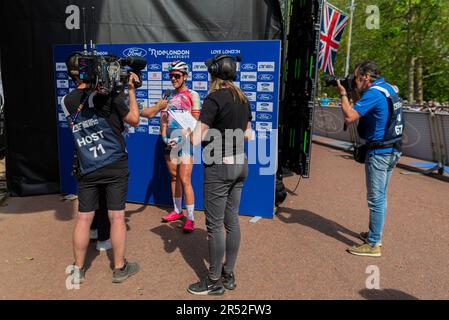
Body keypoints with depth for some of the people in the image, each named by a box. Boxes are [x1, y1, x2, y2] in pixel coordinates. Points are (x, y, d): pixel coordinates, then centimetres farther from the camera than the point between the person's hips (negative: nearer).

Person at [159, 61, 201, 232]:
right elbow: (163, 119, 13)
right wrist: (165, 137, -2)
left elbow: (195, 121, -7)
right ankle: (177, 211, 26)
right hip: (170, 141, 6)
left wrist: (181, 137, -14)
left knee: (185, 180, -9)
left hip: (185, 140, -6)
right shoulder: (168, 96, 14)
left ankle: (190, 218, -2)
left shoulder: (192, 95, -2)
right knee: (174, 177, 12)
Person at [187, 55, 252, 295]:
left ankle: (214, 282, 16)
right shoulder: (243, 98, 8)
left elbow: (196, 140, -17)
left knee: (214, 225, 3)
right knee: (232, 220, 15)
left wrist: (192, 128, 4)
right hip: (240, 164, 8)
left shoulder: (214, 98, -14)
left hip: (219, 167, -8)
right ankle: (229, 275, 27)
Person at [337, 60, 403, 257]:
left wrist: (343, 94, -10)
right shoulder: (389, 88, 12)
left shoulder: (374, 93, -18)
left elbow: (349, 117, -23)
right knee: (380, 196, 18)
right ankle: (374, 235, 32)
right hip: (392, 151, 10)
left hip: (379, 153, -10)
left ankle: (373, 245, 7)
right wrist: (357, 93, 10)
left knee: (376, 199, -3)